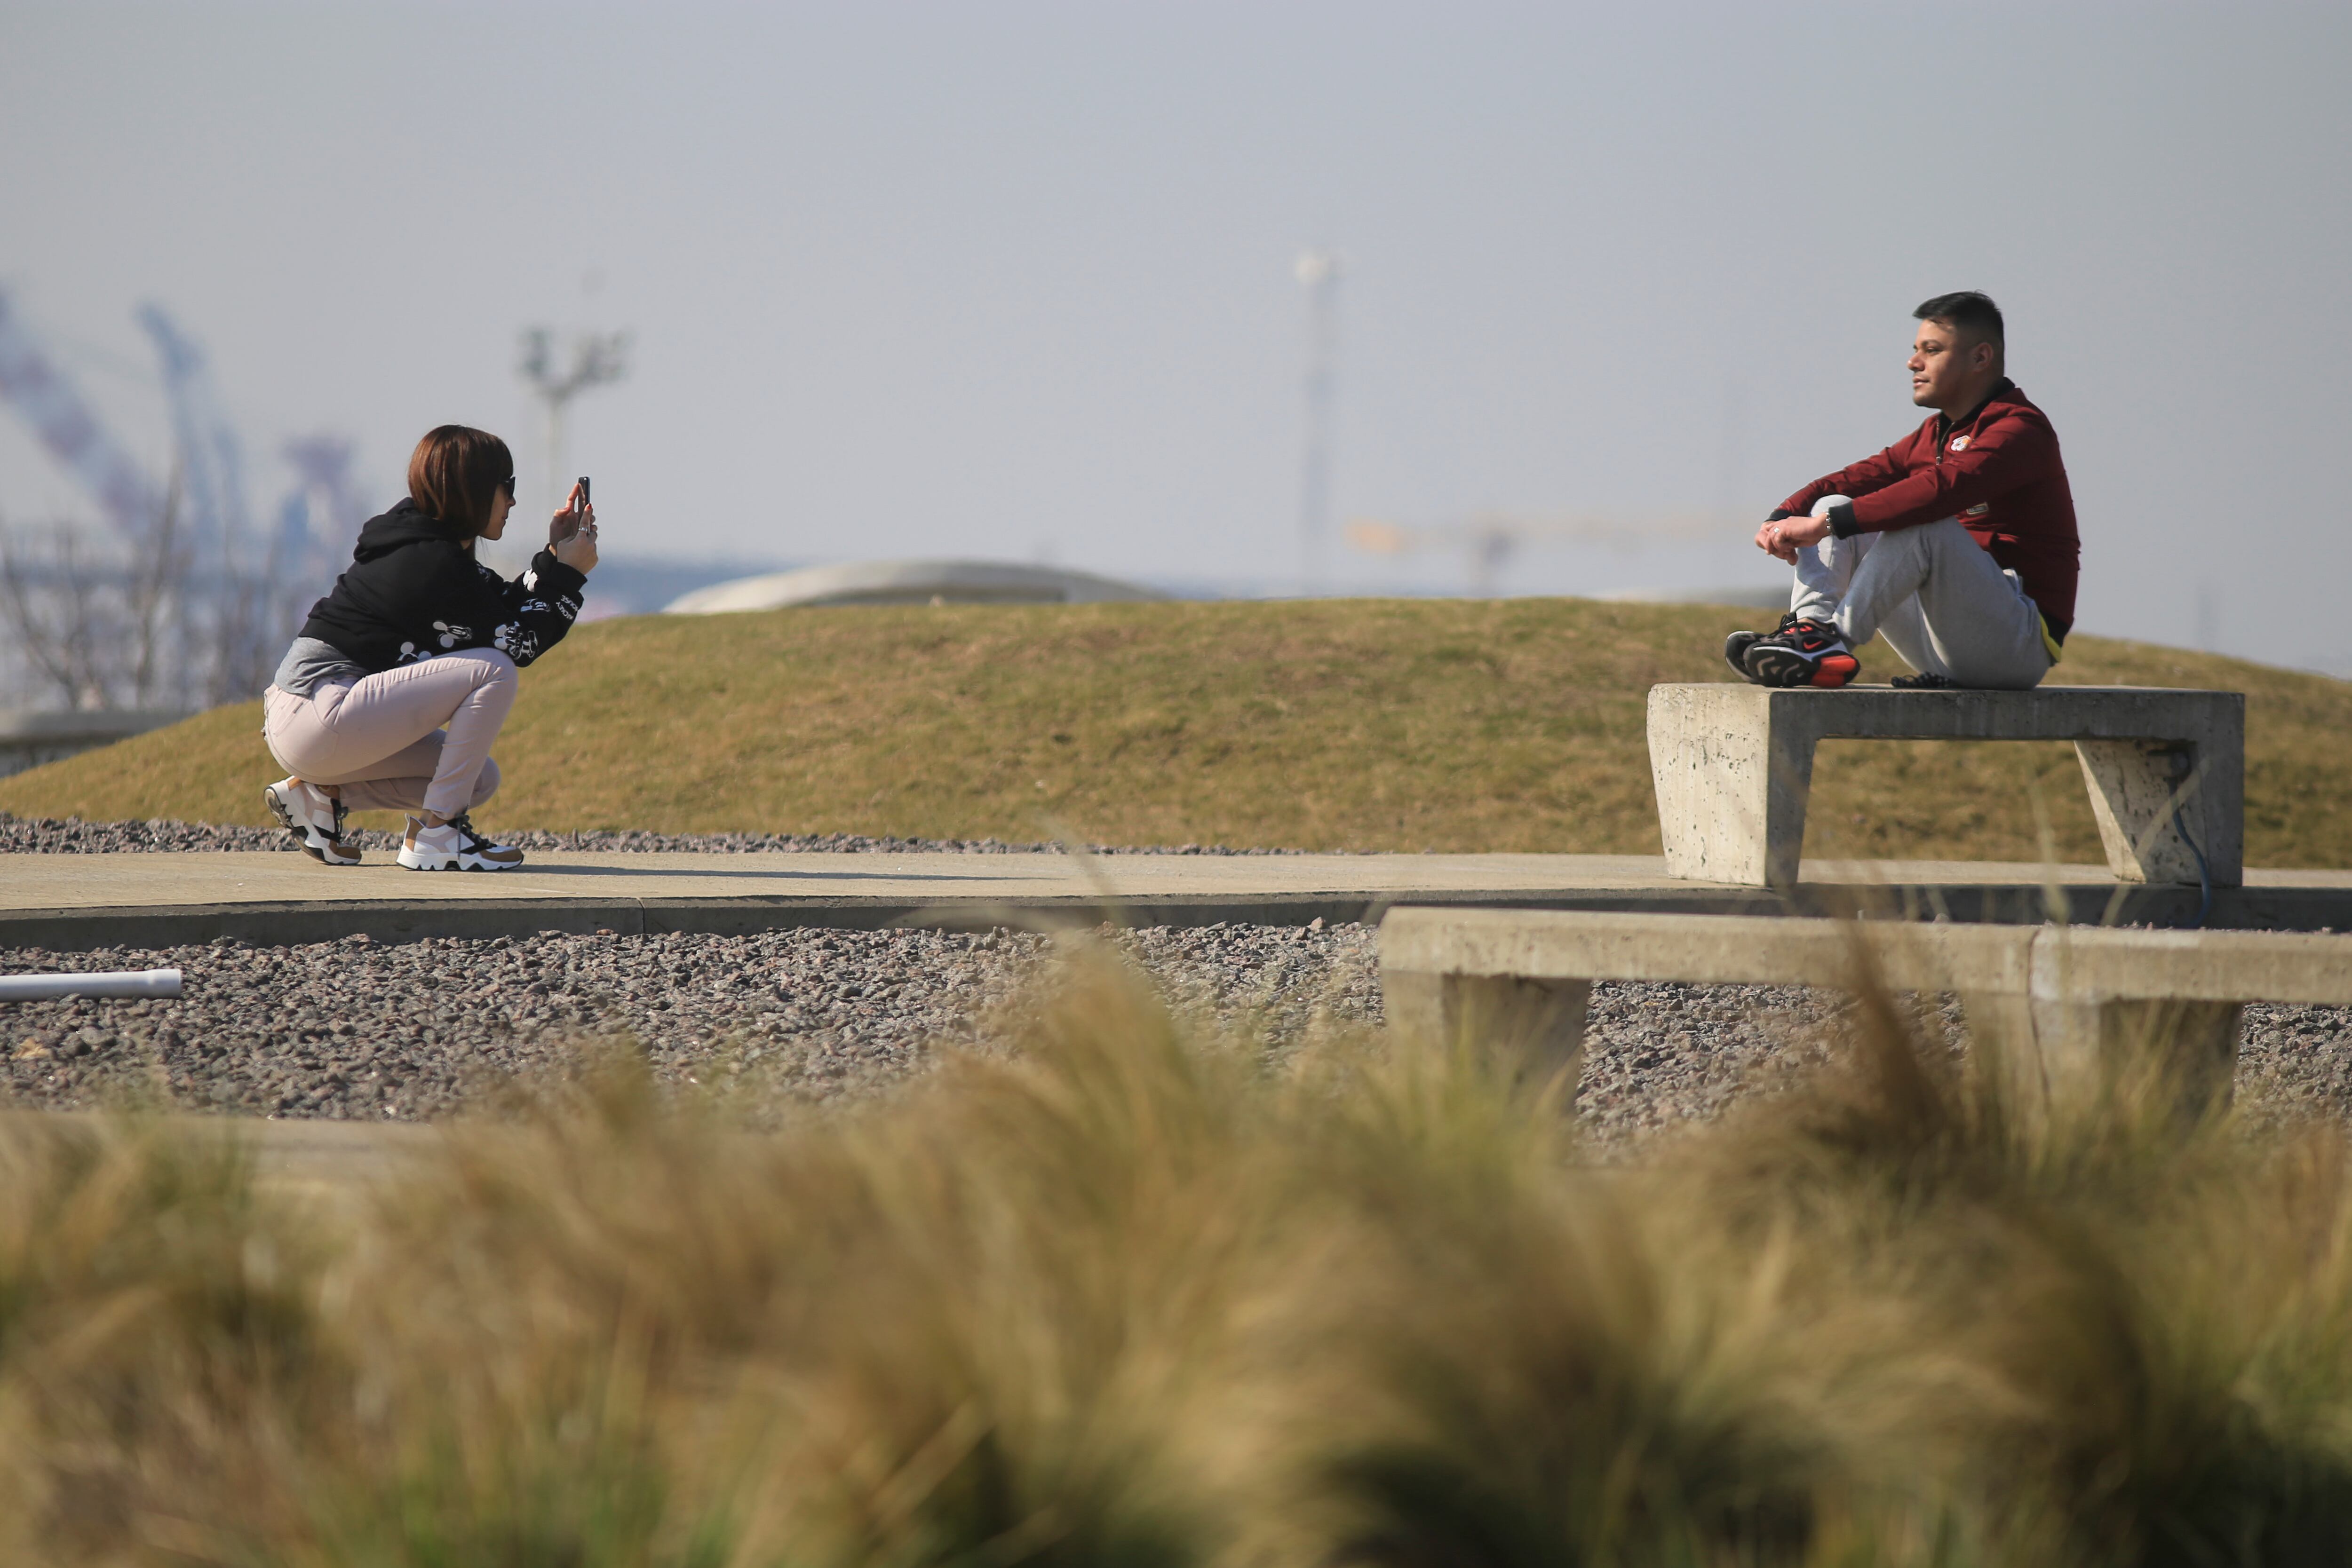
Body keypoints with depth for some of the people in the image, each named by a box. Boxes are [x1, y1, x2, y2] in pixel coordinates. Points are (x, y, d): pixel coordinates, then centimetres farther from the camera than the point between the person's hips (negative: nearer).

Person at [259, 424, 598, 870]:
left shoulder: (425, 542, 15)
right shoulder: (434, 565, -15)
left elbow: (507, 607, 20)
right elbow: (515, 644, -9)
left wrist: (554, 557, 14)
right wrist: (569, 574, -1)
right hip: (318, 720, -11)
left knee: (478, 779, 16)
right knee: (493, 672, -17)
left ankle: (318, 794, 10)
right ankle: (436, 835, -12)